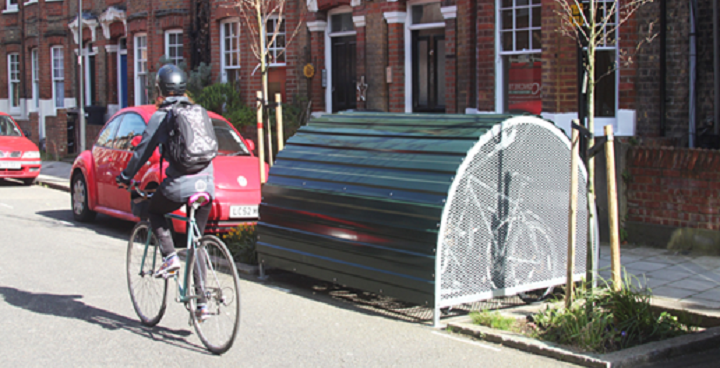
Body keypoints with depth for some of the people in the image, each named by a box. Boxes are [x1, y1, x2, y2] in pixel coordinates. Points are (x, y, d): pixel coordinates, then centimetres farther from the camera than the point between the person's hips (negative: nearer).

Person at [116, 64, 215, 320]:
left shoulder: (160, 117, 1)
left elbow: (143, 151, 5)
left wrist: (125, 177, 19)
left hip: (179, 184, -5)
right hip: (206, 183, 5)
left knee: (154, 212, 26)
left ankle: (170, 256, 6)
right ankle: (202, 302, 8)